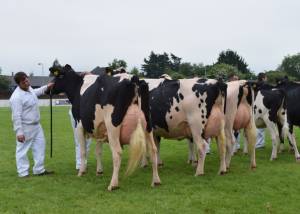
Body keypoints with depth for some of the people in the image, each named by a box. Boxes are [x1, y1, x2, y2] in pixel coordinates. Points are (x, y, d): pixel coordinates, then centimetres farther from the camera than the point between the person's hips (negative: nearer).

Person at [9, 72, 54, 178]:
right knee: (22, 150, 2)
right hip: (25, 127, -10)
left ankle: (39, 170, 24)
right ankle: (23, 173, 11)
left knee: (40, 146, 14)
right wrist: (19, 132, -26)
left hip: (36, 125, 10)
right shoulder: (17, 97, -25)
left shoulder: (28, 88, 3)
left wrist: (46, 87, 31)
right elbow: (16, 116, -25)